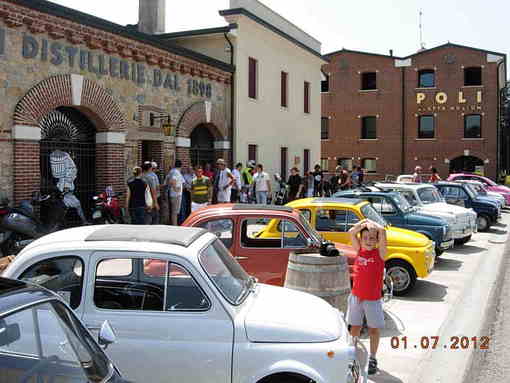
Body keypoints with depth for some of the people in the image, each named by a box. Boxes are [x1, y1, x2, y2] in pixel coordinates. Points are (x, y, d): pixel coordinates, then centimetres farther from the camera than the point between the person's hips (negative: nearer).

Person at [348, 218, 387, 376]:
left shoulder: (379, 253, -10)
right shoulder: (359, 250, -1)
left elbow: (382, 231, -23)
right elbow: (351, 232, -7)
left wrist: (371, 222, -10)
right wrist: (364, 222, -6)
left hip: (373, 299, -3)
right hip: (356, 296, 3)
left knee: (374, 329, 10)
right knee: (354, 327, 15)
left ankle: (372, 359, 25)